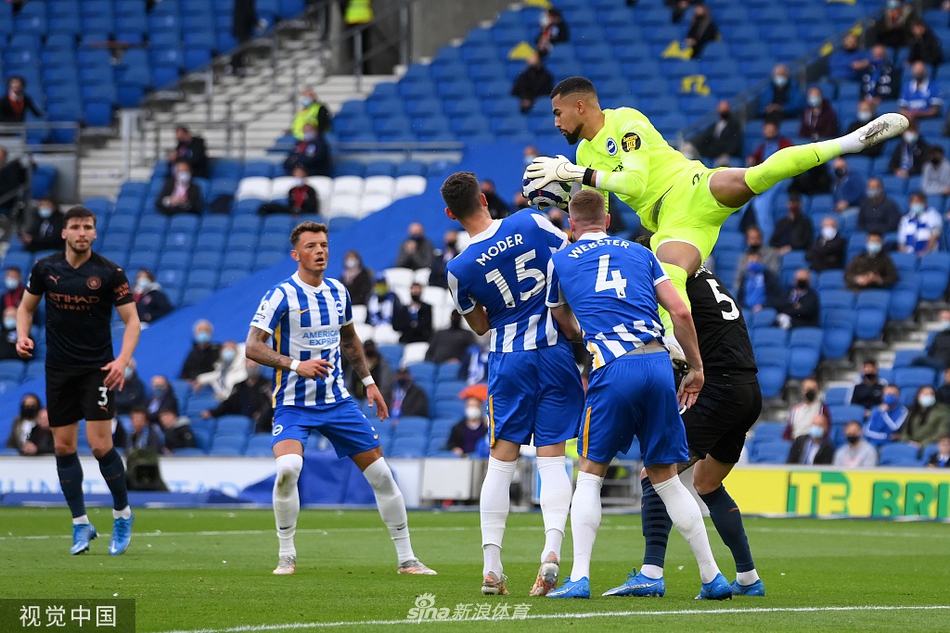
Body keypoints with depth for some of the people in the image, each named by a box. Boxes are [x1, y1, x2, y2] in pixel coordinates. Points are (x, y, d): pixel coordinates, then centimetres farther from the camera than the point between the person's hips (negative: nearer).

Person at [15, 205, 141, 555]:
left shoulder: (110, 273, -8)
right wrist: (22, 335, -5)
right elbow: (26, 306, 15)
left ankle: (122, 514, 10)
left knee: (100, 444, -11)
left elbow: (131, 319, -5)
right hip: (58, 369, 3)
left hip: (98, 369, -3)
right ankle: (80, 524, 14)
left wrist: (123, 360, -19)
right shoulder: (45, 269, 1)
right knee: (64, 447, 3)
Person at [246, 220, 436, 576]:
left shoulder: (338, 292, 7)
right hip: (294, 403, -5)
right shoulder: (282, 295, -12)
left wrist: (368, 382, 21)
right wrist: (296, 365, -28)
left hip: (337, 400, 5)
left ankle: (406, 559, 15)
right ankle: (286, 556, -10)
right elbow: (253, 347, -17)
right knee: (288, 468, -29)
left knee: (381, 474, 2)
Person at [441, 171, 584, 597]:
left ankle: (491, 566, 3)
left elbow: (480, 326, 8)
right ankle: (551, 549, -15)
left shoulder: (459, 268, -7)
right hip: (555, 350, 1)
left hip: (508, 358, -1)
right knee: (551, 457, 3)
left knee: (501, 461, 8)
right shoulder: (530, 223, -7)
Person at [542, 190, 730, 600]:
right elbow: (680, 312, 11)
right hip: (658, 363, 3)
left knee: (590, 474, 8)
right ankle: (712, 578, 11)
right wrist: (696, 369, 19)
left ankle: (579, 578, -5)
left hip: (613, 368, -3)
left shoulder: (560, 262, 15)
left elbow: (565, 325, 30)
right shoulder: (640, 254, 20)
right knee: (665, 478, 12)